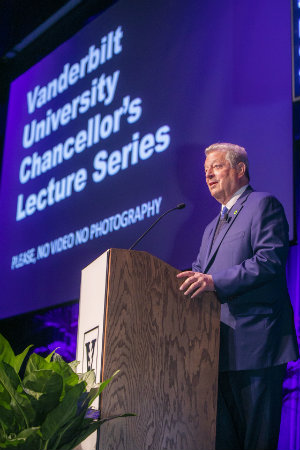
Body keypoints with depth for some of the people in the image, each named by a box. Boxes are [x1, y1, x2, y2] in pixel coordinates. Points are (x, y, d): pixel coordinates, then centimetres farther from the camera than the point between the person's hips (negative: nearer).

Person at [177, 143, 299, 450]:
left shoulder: (263, 205, -1)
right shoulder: (212, 227, 27)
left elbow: (271, 260, -15)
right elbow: (199, 272, 24)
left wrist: (216, 281, -23)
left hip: (255, 341, -9)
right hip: (220, 346, 9)